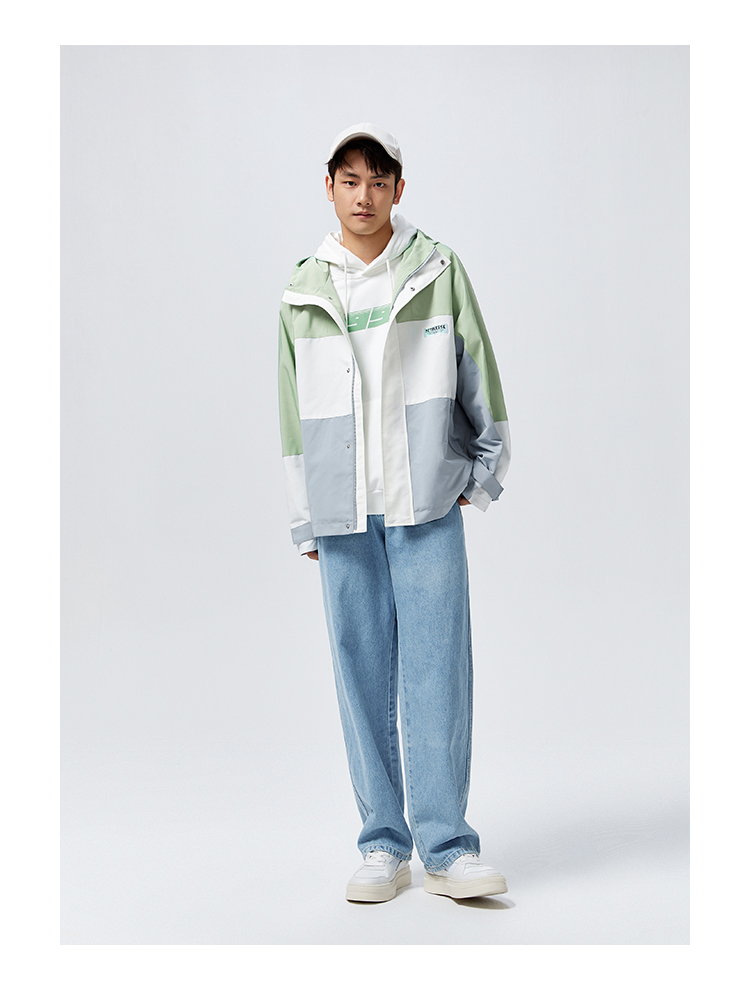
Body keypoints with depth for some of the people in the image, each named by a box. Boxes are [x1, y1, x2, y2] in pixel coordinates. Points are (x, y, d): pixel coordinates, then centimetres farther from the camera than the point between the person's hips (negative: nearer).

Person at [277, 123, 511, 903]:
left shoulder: (439, 271, 5)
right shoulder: (302, 292, 9)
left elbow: (478, 372, 9)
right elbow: (294, 409, 11)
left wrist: (485, 469, 8)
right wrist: (304, 521, 10)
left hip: (427, 501, -2)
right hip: (343, 513, 2)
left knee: (437, 669, -5)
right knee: (363, 675, 4)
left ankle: (446, 846, 3)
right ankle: (383, 845, 14)